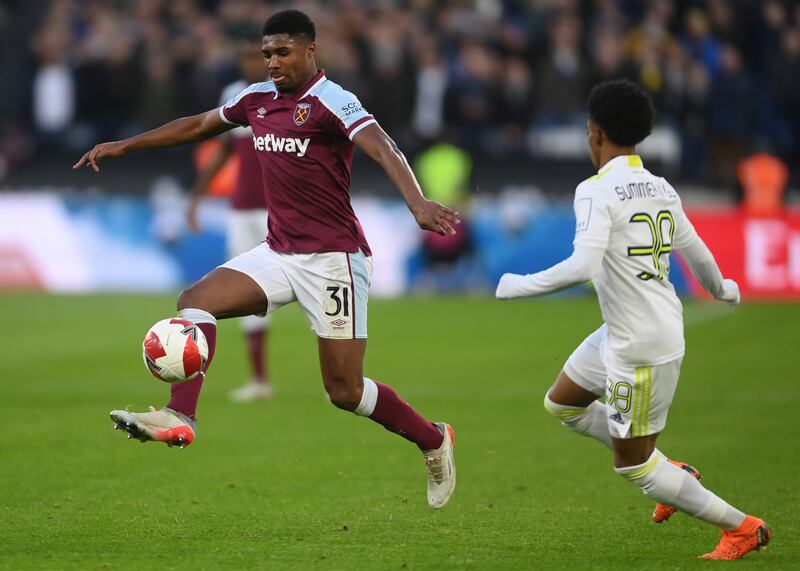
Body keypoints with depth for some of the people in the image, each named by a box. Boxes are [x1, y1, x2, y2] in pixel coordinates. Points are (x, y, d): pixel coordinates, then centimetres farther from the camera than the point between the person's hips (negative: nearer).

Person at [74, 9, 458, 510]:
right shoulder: (258, 99, 9)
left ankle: (434, 441, 18)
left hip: (333, 257, -7)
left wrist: (417, 202, -47)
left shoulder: (331, 102, -14)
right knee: (196, 300, -12)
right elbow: (199, 125, 24)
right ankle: (179, 418, -18)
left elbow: (382, 149, -29)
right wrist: (124, 147, 27)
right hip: (279, 252, 7)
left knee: (344, 389, -4)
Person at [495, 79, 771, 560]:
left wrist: (519, 285, -15)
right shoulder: (662, 190, 6)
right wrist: (723, 289, 39)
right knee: (563, 403, 24)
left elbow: (582, 267, -29)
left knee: (631, 465, 5)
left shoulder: (597, 190, -18)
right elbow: (698, 255, 18)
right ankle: (671, 472, 24)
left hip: (641, 347, -9)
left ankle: (742, 527, 11)